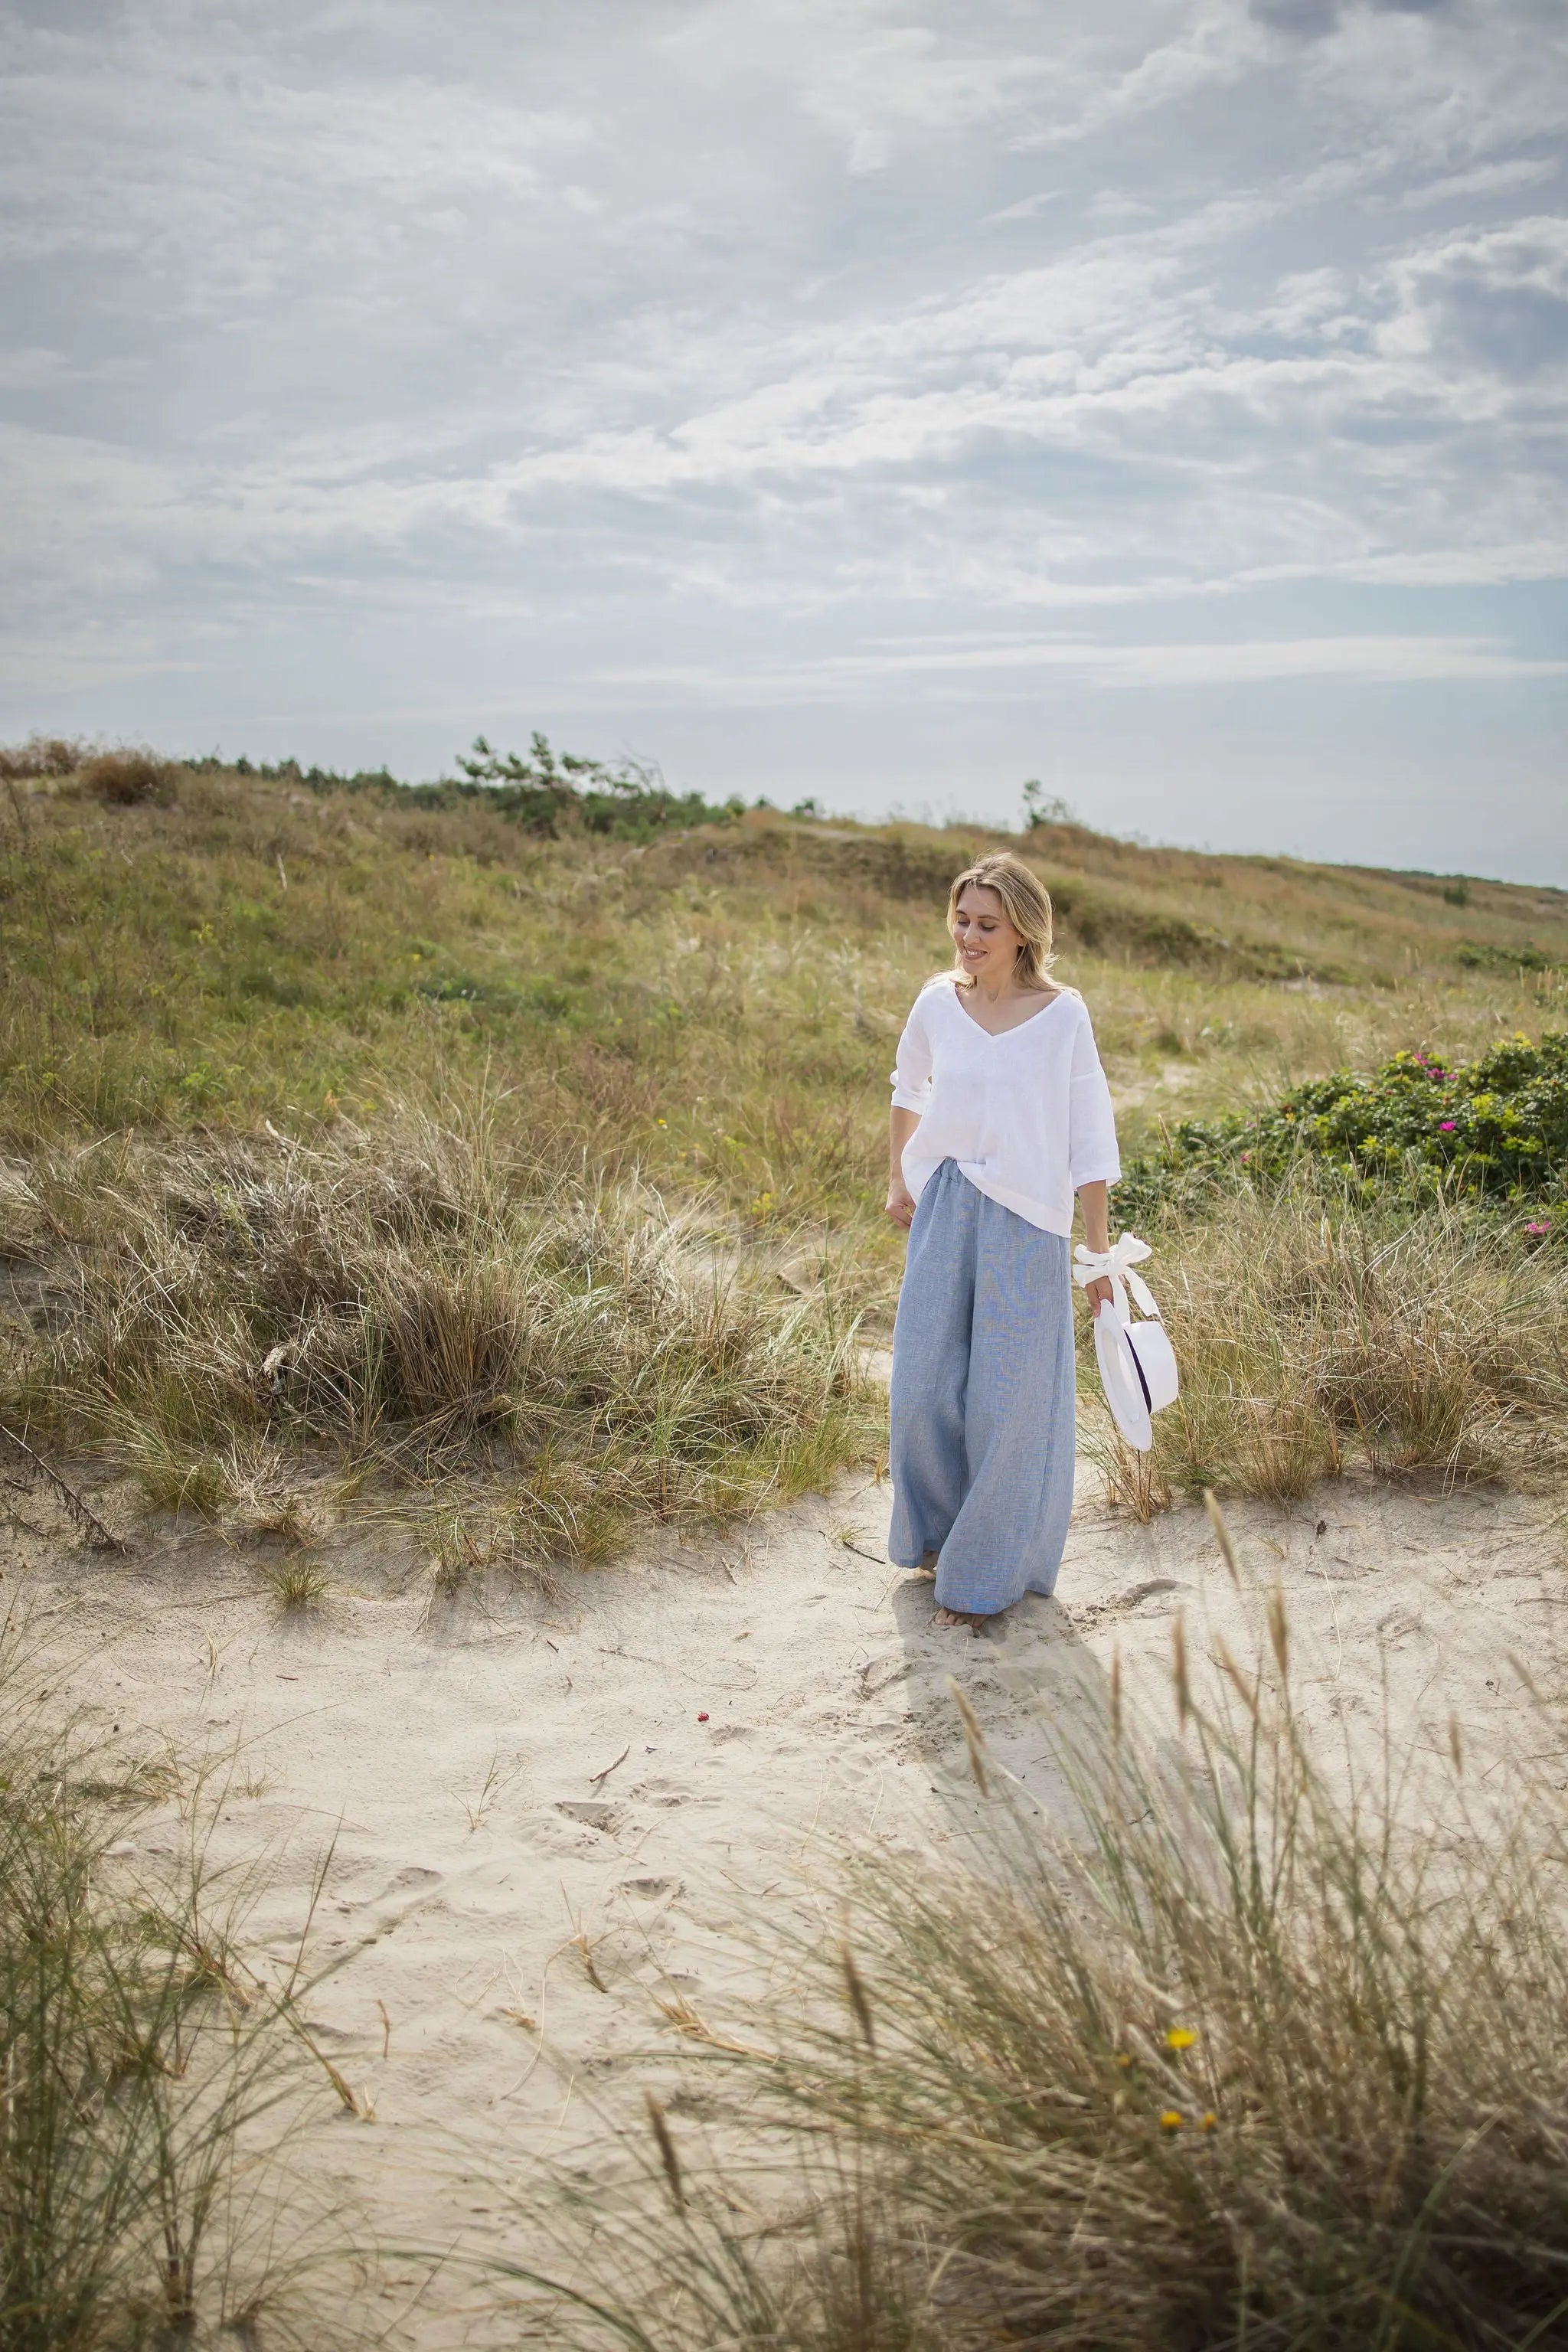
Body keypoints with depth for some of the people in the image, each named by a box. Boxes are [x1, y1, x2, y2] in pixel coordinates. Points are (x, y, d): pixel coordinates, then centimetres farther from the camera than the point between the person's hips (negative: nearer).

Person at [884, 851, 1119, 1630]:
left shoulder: (1062, 1016, -8)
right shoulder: (937, 1003, 0)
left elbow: (1090, 1137, -5)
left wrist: (1099, 1247, -5)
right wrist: (897, 1179, 20)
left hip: (1024, 1224, -3)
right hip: (942, 1214, 3)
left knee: (1007, 1398, 4)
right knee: (924, 1386, 8)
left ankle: (990, 1571, 21)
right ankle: (936, 1530, 34)